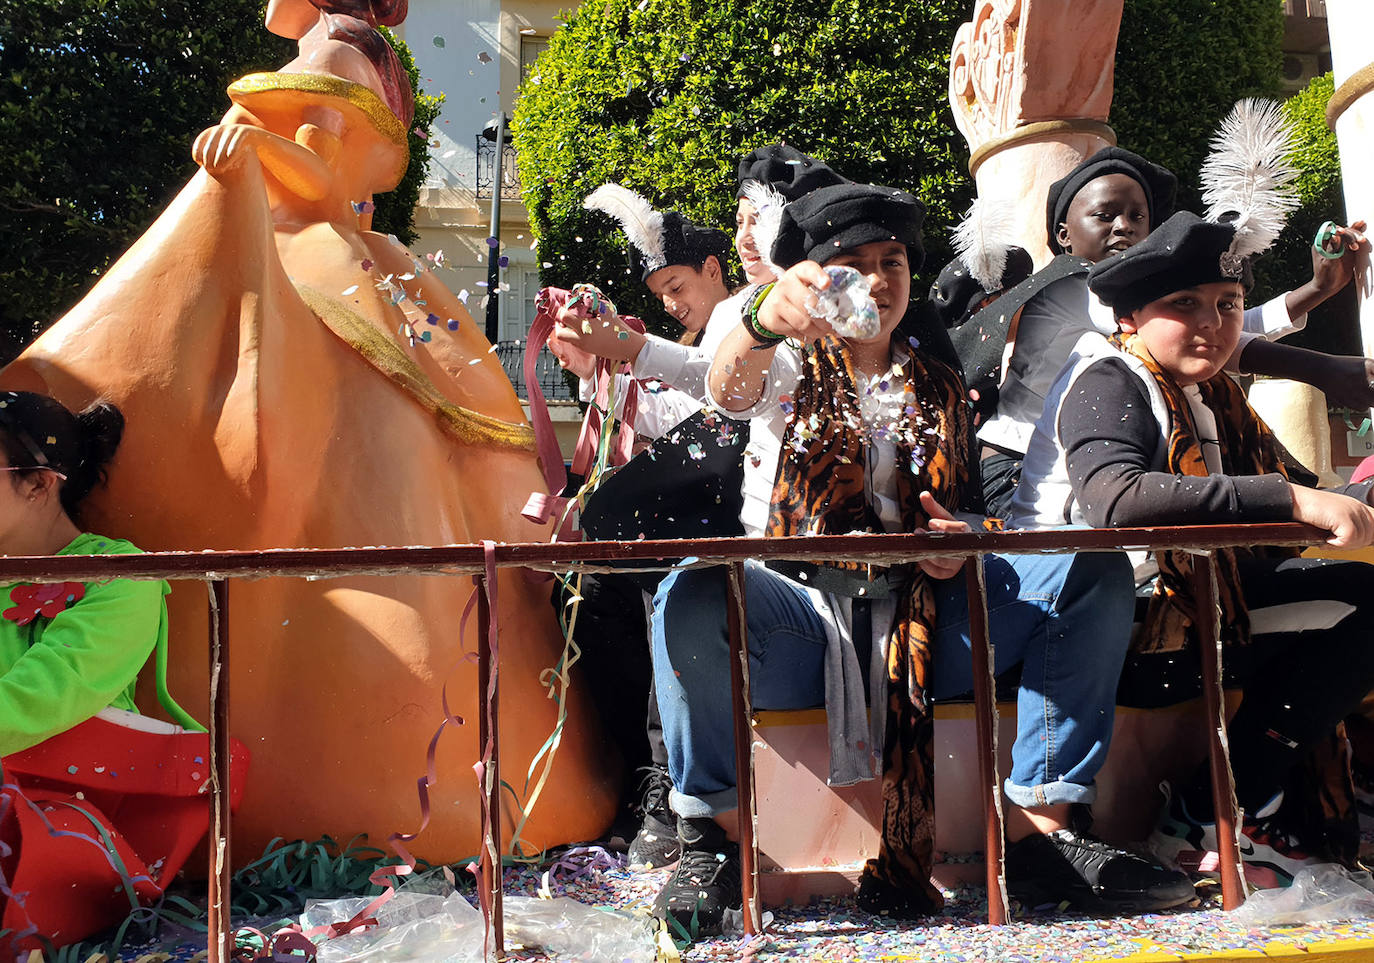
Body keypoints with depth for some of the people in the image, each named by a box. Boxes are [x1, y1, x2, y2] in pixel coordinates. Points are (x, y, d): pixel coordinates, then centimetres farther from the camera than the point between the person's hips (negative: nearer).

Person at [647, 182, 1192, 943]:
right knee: (693, 593, -35)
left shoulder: (937, 391, 22)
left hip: (920, 615, 4)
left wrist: (956, 545, -5)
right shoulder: (788, 369, 11)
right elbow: (729, 387, -15)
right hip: (800, 611, -3)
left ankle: (1036, 828, -12)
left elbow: (961, 512, 22)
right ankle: (713, 839, -14)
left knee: (1095, 574, -12)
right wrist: (765, 318, -40)